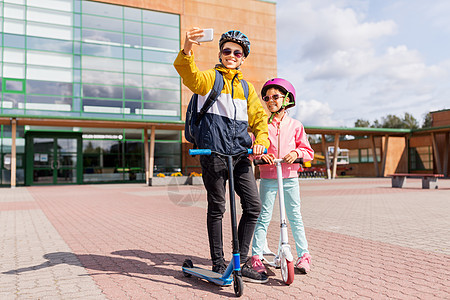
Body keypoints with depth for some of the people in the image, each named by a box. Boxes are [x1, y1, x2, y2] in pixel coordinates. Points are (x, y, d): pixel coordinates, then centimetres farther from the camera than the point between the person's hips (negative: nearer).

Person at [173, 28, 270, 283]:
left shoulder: (247, 87, 20)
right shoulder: (209, 78, 4)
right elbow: (190, 75, -17)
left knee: (254, 205, 2)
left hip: (240, 153, 5)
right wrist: (187, 51, -37)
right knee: (217, 208, 3)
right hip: (214, 152, -5)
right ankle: (218, 264, 18)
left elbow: (259, 116, 15)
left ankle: (241, 263, 16)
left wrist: (261, 139, -5)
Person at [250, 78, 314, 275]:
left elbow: (308, 151, 7)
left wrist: (296, 152, -13)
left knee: (295, 216, 8)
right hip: (268, 178, -1)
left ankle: (303, 255, 19)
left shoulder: (295, 125, 5)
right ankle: (256, 256, 8)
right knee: (263, 217, 0)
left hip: (290, 177, 1)